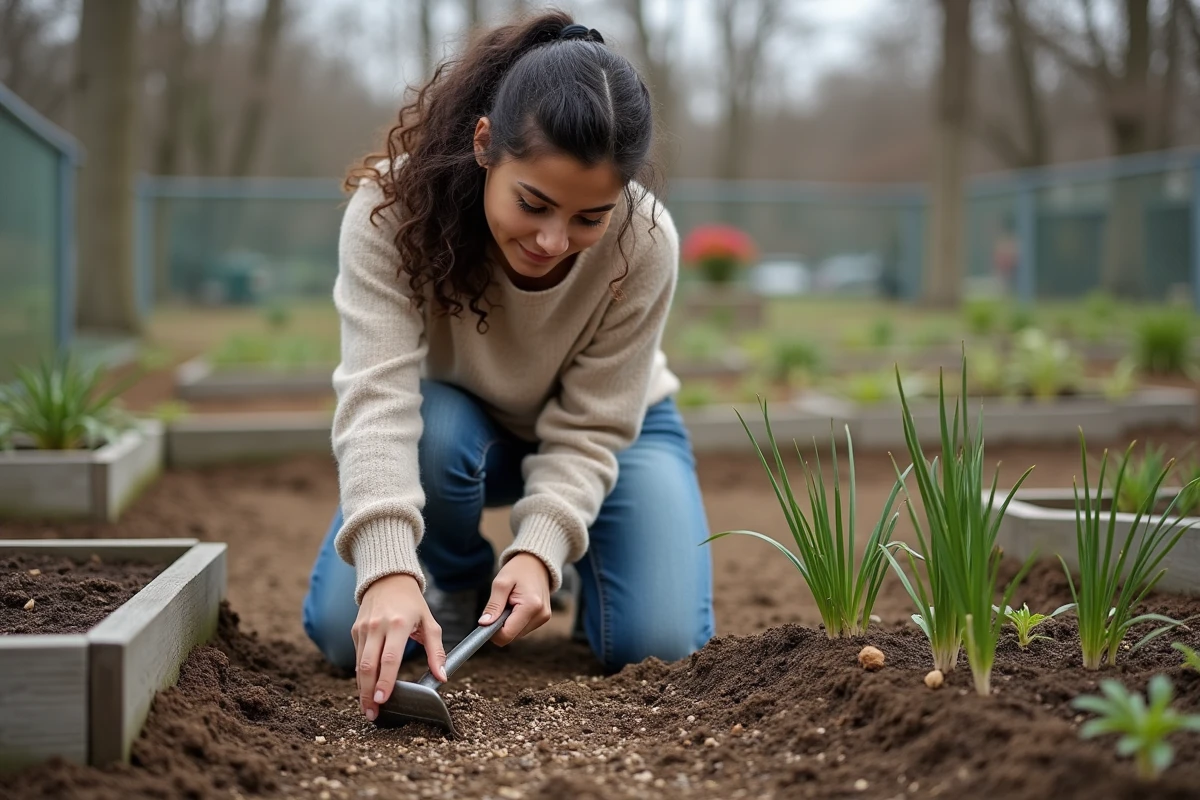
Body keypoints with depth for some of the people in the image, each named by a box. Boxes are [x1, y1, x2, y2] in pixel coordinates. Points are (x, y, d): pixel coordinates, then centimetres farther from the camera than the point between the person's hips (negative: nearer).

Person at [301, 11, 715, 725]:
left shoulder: (644, 243, -31)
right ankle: (457, 587, 5)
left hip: (605, 435, 0)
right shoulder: (393, 202, -34)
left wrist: (540, 549, -42)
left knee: (660, 642, -20)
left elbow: (589, 429, -25)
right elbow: (377, 394, -41)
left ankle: (575, 566, 13)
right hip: (458, 427, 0)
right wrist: (388, 570, -55)